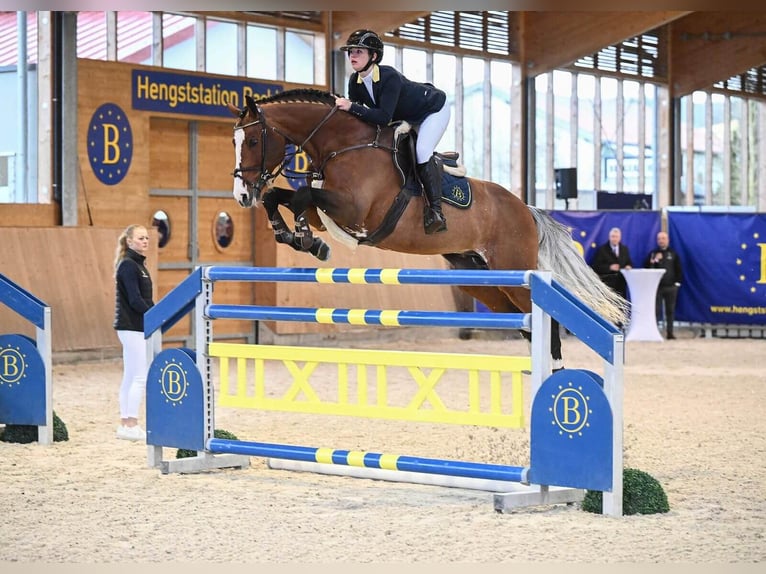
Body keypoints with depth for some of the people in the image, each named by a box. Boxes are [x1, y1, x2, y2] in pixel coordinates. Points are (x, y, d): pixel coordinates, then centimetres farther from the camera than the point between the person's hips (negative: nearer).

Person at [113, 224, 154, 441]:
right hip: (132, 327, -10)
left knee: (130, 378, 11)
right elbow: (135, 300, -19)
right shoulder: (128, 265, -13)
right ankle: (131, 425, -6)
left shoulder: (137, 264, 15)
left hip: (136, 327, 10)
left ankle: (125, 424, 15)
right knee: (139, 378, -8)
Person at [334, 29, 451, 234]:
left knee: (422, 151, -27)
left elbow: (384, 117, -43)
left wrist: (351, 107, -47)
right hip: (406, 117, 9)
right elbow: (355, 115, -7)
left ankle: (436, 212, -25)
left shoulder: (390, 77, -38)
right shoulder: (355, 81, -14)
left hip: (434, 109, -9)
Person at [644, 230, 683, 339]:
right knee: (656, 310, -4)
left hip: (671, 286, 1)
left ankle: (670, 332, 7)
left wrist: (677, 282, 0)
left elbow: (678, 269, 9)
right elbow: (646, 267, 2)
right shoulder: (652, 253, 8)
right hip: (656, 286, -1)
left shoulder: (673, 254, 9)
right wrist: (654, 261, -13)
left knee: (670, 310, 3)